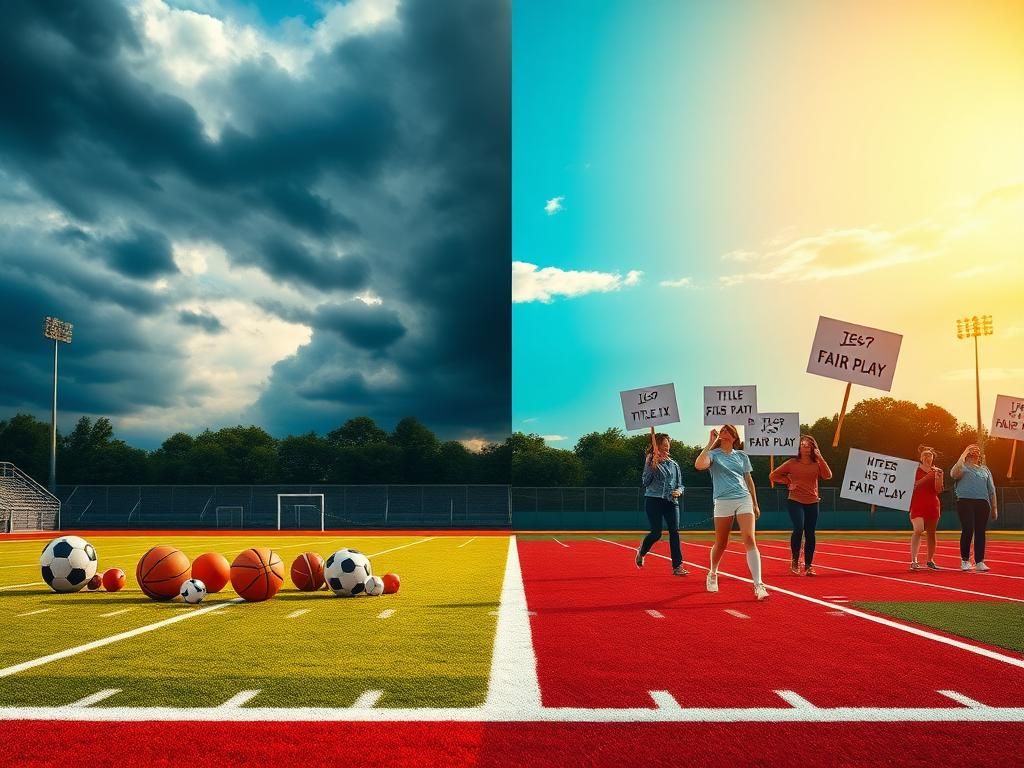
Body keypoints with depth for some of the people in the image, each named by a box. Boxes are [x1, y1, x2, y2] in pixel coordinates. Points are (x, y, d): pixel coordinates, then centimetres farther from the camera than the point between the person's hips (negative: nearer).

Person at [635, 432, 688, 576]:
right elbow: (645, 483, -4)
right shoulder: (651, 462, 1)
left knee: (674, 532, -9)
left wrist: (678, 491, -6)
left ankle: (677, 566, -6)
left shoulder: (674, 464, 13)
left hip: (671, 502, 4)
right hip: (654, 500, -4)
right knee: (656, 533, -6)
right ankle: (641, 551, 26)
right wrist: (652, 466, -15)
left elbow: (680, 484, 17)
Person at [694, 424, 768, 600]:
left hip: (744, 500, 2)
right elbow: (699, 465, -19)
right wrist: (710, 442, -14)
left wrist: (755, 504, 17)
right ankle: (713, 574, 34)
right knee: (721, 544, 8)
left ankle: (758, 585, -16)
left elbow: (749, 480, 19)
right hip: (723, 501, -2)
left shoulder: (742, 456, 13)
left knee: (749, 540, -13)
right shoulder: (713, 454, 2)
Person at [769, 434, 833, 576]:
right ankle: (795, 561, -2)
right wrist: (788, 482, -4)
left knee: (810, 534, 3)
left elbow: (828, 476, -11)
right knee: (799, 529, -19)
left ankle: (808, 566, 13)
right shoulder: (792, 463, 2)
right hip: (795, 502, -3)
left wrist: (820, 457, -12)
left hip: (812, 503, 3)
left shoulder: (817, 463, 7)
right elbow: (773, 475, 7)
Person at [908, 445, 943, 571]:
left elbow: (939, 490, 3)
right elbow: (913, 485, -12)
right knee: (918, 530, -18)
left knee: (931, 533, 9)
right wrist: (928, 477, -17)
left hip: (932, 504, 4)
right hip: (917, 504, -4)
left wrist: (938, 477, -12)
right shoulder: (915, 469, 0)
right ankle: (914, 560, -19)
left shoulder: (937, 471, 10)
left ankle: (930, 560, 21)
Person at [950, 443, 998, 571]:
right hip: (966, 502, -4)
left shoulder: (985, 469, 19)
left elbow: (991, 489, 20)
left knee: (980, 532, 3)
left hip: (982, 503, 4)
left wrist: (994, 507, 15)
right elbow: (954, 474, -19)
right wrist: (963, 455, -15)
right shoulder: (962, 467, 6)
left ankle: (979, 562, 10)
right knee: (967, 531, -10)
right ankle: (965, 560, 1)